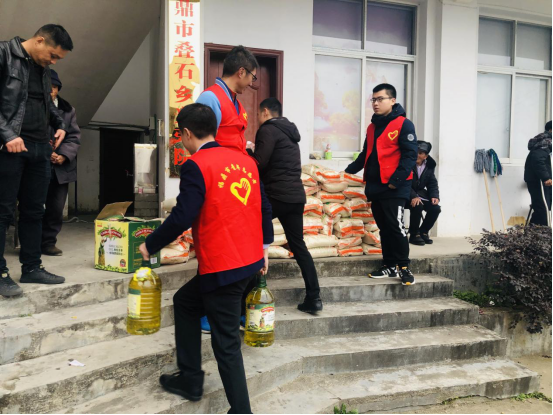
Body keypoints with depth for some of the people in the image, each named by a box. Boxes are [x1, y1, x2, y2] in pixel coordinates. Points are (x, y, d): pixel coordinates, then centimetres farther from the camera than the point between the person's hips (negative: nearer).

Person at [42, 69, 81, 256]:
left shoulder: (68, 109, 11)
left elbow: (74, 136, 6)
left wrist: (64, 155, -10)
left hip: (61, 168, 3)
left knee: (56, 208, 6)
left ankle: (48, 242, 18)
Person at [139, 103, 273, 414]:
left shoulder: (196, 166, -13)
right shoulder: (245, 159, 8)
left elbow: (182, 217, -18)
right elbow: (264, 206, 11)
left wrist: (150, 245, -3)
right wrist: (264, 245, 24)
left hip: (222, 267, -9)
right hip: (250, 259, 9)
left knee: (226, 343, 4)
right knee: (185, 301, 25)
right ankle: (190, 380, 34)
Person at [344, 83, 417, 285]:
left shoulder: (403, 124, -5)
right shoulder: (372, 127, 17)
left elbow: (410, 154, -12)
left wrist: (397, 179, -20)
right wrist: (350, 170, 19)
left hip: (395, 187, -7)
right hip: (375, 186, 7)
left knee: (395, 226, -8)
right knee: (384, 228, 10)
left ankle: (403, 266, 5)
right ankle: (390, 265, 19)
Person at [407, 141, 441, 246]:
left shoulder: (429, 166, 4)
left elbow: (432, 184, 7)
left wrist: (435, 196, -13)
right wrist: (413, 197, -34)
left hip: (420, 194, 6)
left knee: (435, 208, -15)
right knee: (417, 206, -33)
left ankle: (423, 231, 9)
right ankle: (414, 234, -12)